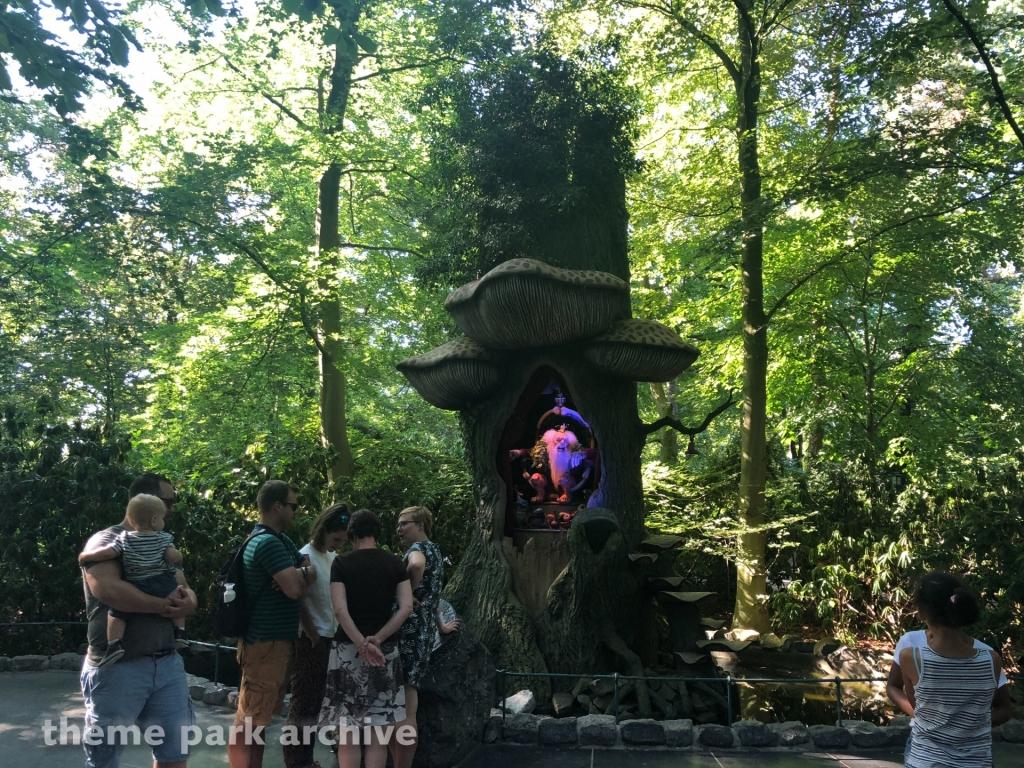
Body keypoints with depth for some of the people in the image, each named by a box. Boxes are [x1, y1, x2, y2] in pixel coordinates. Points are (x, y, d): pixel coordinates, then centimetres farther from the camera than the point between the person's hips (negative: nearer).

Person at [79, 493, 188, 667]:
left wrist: (84, 556, 9)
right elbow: (173, 557, -10)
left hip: (135, 588, 0)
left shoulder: (124, 539, 4)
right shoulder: (164, 538, 2)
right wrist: (179, 556, 13)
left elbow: (107, 553, -6)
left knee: (116, 612, 10)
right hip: (163, 586, 0)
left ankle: (115, 645, -7)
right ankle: (180, 634, 14)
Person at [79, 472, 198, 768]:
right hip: (116, 668, -6)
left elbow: (186, 591, 14)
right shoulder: (105, 541, -7)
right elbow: (107, 589, -24)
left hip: (168, 664, 6)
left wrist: (185, 602, -11)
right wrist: (162, 604, -15)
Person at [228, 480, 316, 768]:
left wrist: (297, 576, -12)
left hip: (278, 639, 10)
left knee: (260, 715, 18)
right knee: (249, 718, -3)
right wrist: (301, 575, -4)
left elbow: (311, 573, 10)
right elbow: (296, 589, -26)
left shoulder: (281, 540, 13)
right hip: (265, 642, -10)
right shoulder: (268, 542, -19)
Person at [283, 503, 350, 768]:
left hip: (329, 637, 8)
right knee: (303, 701, 2)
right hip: (310, 640, -8)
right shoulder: (306, 557, -14)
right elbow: (298, 600, -15)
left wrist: (334, 632, 7)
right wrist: (312, 635, -12)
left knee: (315, 701, 15)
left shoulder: (332, 557, 9)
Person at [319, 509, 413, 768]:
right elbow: (406, 607, -6)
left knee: (347, 727, 6)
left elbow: (340, 610, -13)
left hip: (348, 648, -2)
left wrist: (362, 644, -14)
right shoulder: (395, 563, 3)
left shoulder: (342, 563, -4)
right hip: (385, 650, 2)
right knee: (379, 726, 8)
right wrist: (377, 639, -9)